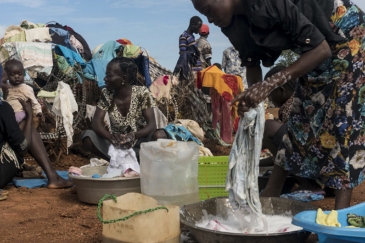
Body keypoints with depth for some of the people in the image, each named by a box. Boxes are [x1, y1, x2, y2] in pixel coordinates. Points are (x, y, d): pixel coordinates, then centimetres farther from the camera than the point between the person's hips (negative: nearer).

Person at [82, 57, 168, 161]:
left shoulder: (142, 93, -14)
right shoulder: (106, 94, -7)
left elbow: (152, 124, -21)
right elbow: (96, 123, -16)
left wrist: (134, 136, -42)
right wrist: (110, 136, -38)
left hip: (139, 142, -2)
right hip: (117, 144, 2)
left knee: (160, 135, -33)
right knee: (88, 136, -23)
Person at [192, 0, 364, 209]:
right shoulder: (234, 24, -10)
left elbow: (322, 50, -32)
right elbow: (252, 63, 0)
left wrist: (270, 84, -38)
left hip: (346, 33, -8)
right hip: (314, 47, 8)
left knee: (344, 116, -13)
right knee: (302, 114, 7)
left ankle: (342, 208, -10)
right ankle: (272, 192, 12)